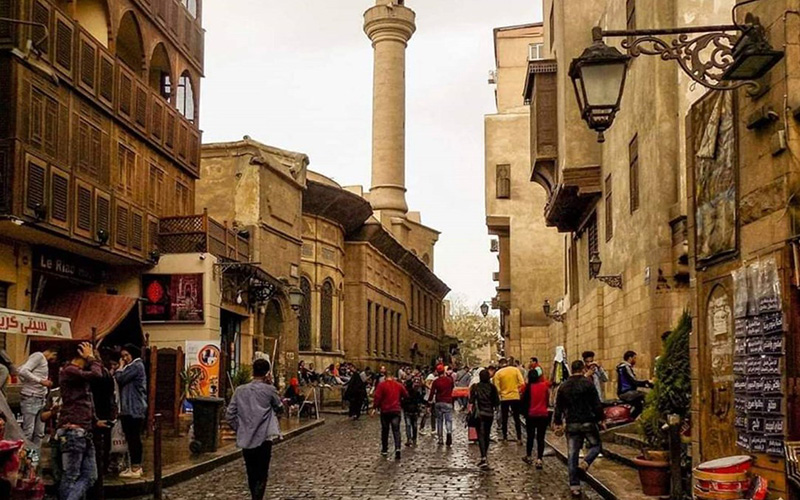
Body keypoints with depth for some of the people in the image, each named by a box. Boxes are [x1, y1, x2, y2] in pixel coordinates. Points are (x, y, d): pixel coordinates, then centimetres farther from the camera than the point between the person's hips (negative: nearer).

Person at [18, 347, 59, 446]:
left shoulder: (45, 362, 21)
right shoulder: (38, 356, -6)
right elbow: (23, 371, -18)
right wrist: (41, 381, -20)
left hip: (41, 400, 9)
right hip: (30, 398, -9)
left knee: (39, 433, 8)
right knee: (28, 432, -9)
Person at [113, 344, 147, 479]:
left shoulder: (136, 365, -9)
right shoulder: (132, 366, 23)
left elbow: (120, 379, -15)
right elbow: (122, 382, 17)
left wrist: (121, 366, -3)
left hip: (134, 409, -11)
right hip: (130, 408, 11)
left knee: (133, 438, -9)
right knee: (132, 438, 12)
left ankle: (135, 469, -8)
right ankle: (136, 466, 18)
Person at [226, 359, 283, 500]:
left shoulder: (240, 390, 2)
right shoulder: (269, 390, -6)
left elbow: (230, 415, 2)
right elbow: (279, 408, 10)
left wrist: (239, 430, 14)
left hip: (246, 439, 4)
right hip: (264, 439, -4)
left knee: (252, 475, 17)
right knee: (261, 476, 0)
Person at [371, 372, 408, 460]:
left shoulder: (382, 385, -4)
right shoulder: (399, 385, 6)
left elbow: (377, 397, -11)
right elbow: (406, 395, 12)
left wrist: (374, 408, -9)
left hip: (385, 410, -1)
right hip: (396, 410, 1)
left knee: (385, 430, 13)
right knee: (396, 430, -1)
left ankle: (384, 449, 19)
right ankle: (397, 448, -21)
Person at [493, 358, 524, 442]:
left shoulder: (498, 373, -5)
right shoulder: (515, 369, -1)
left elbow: (497, 388, -9)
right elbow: (522, 383, -7)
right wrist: (516, 388, 9)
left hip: (504, 398, -1)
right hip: (515, 397, 1)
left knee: (504, 419, 12)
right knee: (517, 418, 11)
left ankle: (505, 438, 14)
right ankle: (519, 438, 9)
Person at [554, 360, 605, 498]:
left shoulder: (563, 386, 7)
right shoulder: (588, 384, -7)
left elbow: (558, 407, 10)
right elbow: (597, 404, -9)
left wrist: (558, 423, 17)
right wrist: (600, 419, 2)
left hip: (572, 424, 4)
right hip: (588, 422, -3)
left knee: (572, 454, 7)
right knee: (595, 446, 17)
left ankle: (574, 485, 5)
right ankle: (585, 463, -12)